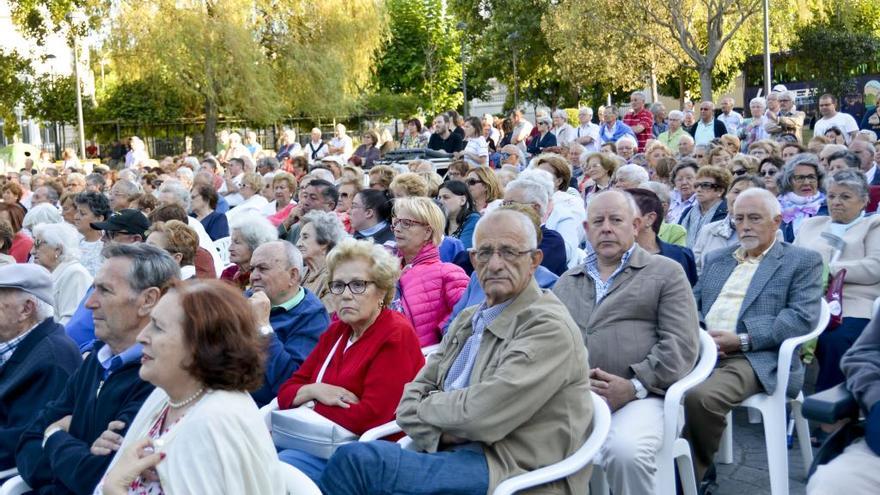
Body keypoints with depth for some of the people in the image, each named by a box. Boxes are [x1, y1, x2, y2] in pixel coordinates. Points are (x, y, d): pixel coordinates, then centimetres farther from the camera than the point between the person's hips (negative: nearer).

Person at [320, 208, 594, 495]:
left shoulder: (549, 328, -11)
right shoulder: (468, 319, 17)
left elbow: (480, 415, -19)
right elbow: (413, 395, 13)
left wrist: (427, 406, 0)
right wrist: (437, 434, -8)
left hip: (509, 472, -7)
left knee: (359, 460, -20)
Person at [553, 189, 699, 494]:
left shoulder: (666, 273, 11)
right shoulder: (566, 282, 25)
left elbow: (680, 343, 0)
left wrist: (635, 385, -12)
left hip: (638, 397, -2)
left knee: (625, 451, -33)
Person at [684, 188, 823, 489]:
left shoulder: (802, 262, 7)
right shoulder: (716, 258, 24)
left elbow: (802, 317, -6)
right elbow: (693, 304, 21)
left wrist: (742, 340, -15)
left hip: (756, 357, -5)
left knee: (701, 397, -34)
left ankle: (694, 472, -9)